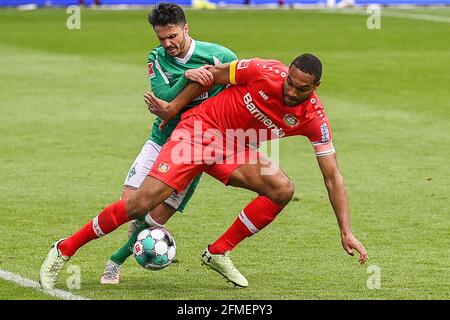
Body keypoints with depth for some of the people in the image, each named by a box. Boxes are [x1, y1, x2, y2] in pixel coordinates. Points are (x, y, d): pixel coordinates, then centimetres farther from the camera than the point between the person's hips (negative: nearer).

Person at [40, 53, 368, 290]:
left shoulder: (314, 118, -15)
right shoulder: (264, 71, -24)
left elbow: (333, 177, -11)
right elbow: (212, 74, -7)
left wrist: (346, 231, -15)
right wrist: (173, 108, -3)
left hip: (233, 148, 4)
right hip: (199, 129, -4)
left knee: (282, 188, -20)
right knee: (141, 203, -16)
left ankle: (218, 252, -4)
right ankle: (64, 250, -2)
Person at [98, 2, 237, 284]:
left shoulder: (219, 56, -10)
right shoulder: (157, 58, -1)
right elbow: (164, 99, -15)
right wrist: (186, 77, -32)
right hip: (161, 141, 3)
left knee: (158, 217, -7)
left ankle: (117, 261, 12)